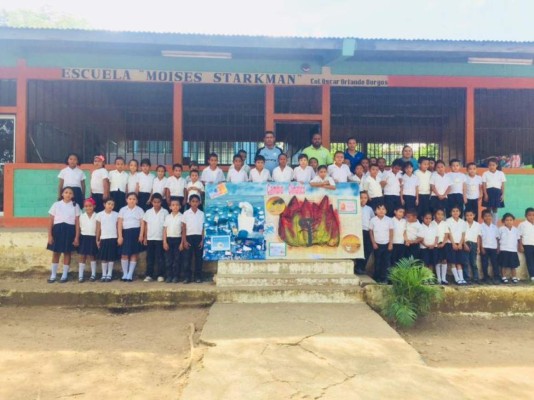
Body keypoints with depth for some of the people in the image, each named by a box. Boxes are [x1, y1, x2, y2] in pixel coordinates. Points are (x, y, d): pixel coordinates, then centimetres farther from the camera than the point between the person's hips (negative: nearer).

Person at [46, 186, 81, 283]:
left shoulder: (75, 206, 3)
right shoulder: (56, 205, 4)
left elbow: (77, 223, 1)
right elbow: (51, 221, 4)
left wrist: (77, 237, -5)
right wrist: (50, 235, -3)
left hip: (69, 231, -1)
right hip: (57, 230, 1)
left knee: (67, 253, 6)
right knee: (55, 253, 6)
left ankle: (65, 275, 16)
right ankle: (53, 275, 18)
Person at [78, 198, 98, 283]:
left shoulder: (96, 216, -3)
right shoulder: (82, 216, 3)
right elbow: (80, 228, 7)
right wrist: (77, 239, 3)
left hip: (93, 238, -2)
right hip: (84, 238, 2)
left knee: (91, 257, 6)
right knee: (82, 257, 3)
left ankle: (93, 275, 18)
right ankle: (80, 276, 8)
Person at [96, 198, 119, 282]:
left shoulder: (116, 215, 2)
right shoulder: (100, 214, 1)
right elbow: (98, 228, 5)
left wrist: (118, 238, 2)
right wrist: (97, 240, 4)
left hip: (113, 239, 0)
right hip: (103, 238, 0)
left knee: (111, 258, 3)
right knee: (104, 258, 4)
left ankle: (109, 275, 11)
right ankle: (104, 275, 13)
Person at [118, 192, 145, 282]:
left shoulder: (140, 210, 5)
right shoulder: (123, 210, 6)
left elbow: (142, 223, 2)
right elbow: (119, 224, 3)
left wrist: (141, 235, -8)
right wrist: (120, 236, -4)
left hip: (136, 232, 0)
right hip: (126, 232, 0)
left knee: (134, 254, 2)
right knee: (124, 254, 0)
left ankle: (130, 275, 11)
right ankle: (125, 274, 14)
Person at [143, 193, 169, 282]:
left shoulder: (165, 212, -1)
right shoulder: (148, 212, 5)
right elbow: (146, 225, 8)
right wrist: (145, 237, 3)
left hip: (160, 238, -2)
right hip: (150, 238, 2)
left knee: (160, 258, 2)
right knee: (150, 258, 6)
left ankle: (160, 275, 8)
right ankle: (149, 275, 12)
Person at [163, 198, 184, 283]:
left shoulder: (181, 217, -1)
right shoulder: (167, 217, 8)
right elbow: (165, 230, 8)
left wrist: (182, 243, -7)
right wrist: (164, 242, 0)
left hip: (178, 239, -3)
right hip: (169, 239, 3)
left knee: (177, 259, 1)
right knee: (168, 259, 4)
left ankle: (176, 276, 8)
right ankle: (169, 276, 12)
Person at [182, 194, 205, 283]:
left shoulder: (201, 214, 5)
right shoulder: (186, 213, 2)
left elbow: (203, 228, 6)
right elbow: (183, 228, 2)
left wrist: (202, 240, -2)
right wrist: (184, 241, -5)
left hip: (198, 237, 1)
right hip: (189, 237, -1)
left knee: (198, 258, 4)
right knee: (187, 258, -1)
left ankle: (198, 276, 12)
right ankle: (188, 277, 8)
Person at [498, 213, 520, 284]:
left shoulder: (516, 230, 5)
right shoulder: (501, 229, -3)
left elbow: (518, 239, 11)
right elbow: (498, 239, 1)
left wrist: (518, 248, 6)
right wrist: (498, 249, -2)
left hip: (513, 250, 2)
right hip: (504, 250, -2)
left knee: (513, 265, 8)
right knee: (504, 265, 1)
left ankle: (514, 277, 19)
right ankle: (504, 277, 10)